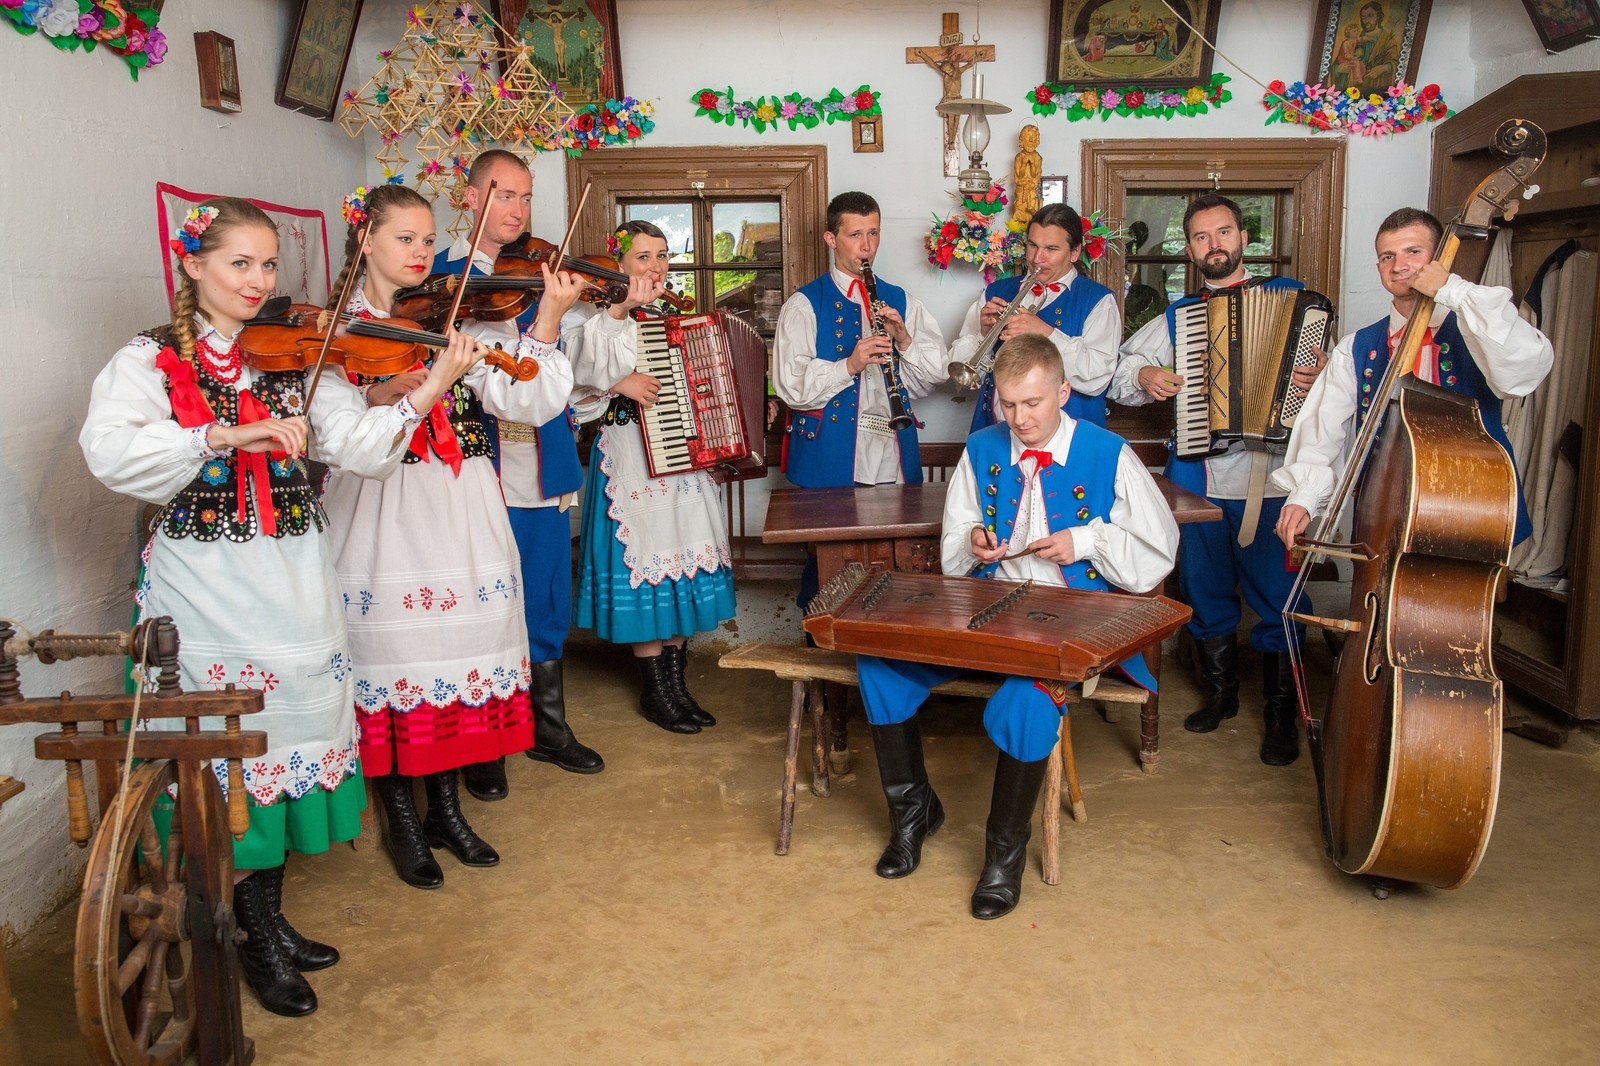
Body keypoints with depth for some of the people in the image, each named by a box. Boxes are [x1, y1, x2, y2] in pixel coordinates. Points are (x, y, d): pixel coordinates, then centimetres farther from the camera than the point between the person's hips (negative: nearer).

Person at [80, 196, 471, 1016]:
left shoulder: (297, 356, 9)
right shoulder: (152, 360, -1)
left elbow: (355, 445, -4)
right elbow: (110, 452, -20)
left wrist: (422, 396, -20)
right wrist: (230, 434, -29)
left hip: (293, 579, 4)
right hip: (205, 580, -3)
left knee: (294, 726, 8)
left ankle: (265, 912, 26)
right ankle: (254, 936, 17)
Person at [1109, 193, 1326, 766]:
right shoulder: (1175, 318, 15)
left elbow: (1327, 363, -1)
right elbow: (1117, 368, 17)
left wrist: (1320, 378, -22)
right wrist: (1144, 377, -3)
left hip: (1268, 478, -4)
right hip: (1197, 477, 4)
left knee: (1276, 595, 0)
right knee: (1206, 590, 14)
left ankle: (1281, 712, 14)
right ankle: (1221, 691, 32)